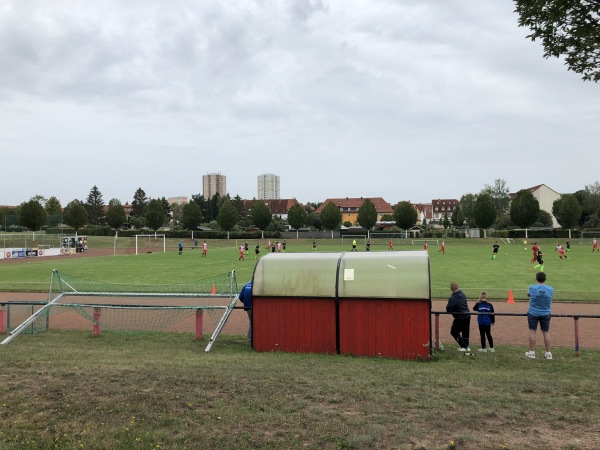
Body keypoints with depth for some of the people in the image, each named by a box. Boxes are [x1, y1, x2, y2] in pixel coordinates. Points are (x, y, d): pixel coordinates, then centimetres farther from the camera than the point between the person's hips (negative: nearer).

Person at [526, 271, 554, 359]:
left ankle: (532, 352, 11)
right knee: (546, 333, 10)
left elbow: (528, 295, 6)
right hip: (545, 314, 2)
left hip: (533, 313, -2)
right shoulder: (551, 289, -9)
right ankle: (548, 353, 15)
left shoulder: (532, 288, -14)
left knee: (532, 332, 7)